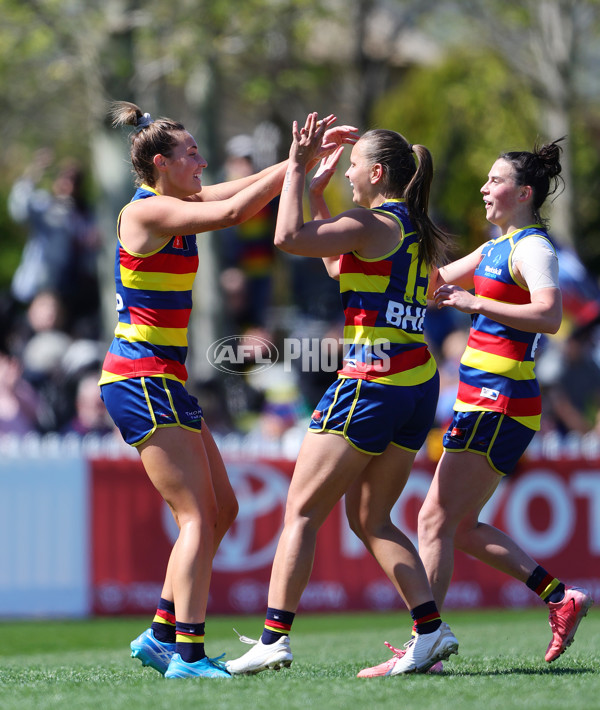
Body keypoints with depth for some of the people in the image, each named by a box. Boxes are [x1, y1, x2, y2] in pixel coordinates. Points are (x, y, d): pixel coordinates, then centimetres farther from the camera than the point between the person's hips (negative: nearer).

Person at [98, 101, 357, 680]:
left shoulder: (174, 203, 13)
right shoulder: (148, 211, -14)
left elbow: (245, 190, 16)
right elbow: (233, 211, -23)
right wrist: (296, 163, -17)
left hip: (162, 381, 10)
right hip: (143, 378, -10)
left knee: (221, 509, 11)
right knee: (198, 515, -13)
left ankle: (162, 634, 15)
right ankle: (187, 654, -16)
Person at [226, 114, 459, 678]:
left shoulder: (374, 224, -11)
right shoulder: (415, 230, 15)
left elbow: (289, 238, -22)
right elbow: (339, 264, 30)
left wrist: (297, 167, -11)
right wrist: (317, 191, 28)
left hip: (372, 380, -9)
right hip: (419, 384, 9)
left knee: (302, 511, -2)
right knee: (370, 519, 14)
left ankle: (274, 638, -5)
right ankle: (430, 630, 2)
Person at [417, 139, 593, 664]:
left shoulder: (533, 247, -10)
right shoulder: (497, 247, 18)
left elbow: (550, 315, -26)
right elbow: (435, 285, 28)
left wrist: (473, 302, -25)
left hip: (499, 403, -10)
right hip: (481, 400, 10)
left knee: (437, 519, -11)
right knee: (462, 527, 12)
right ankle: (561, 600, 16)